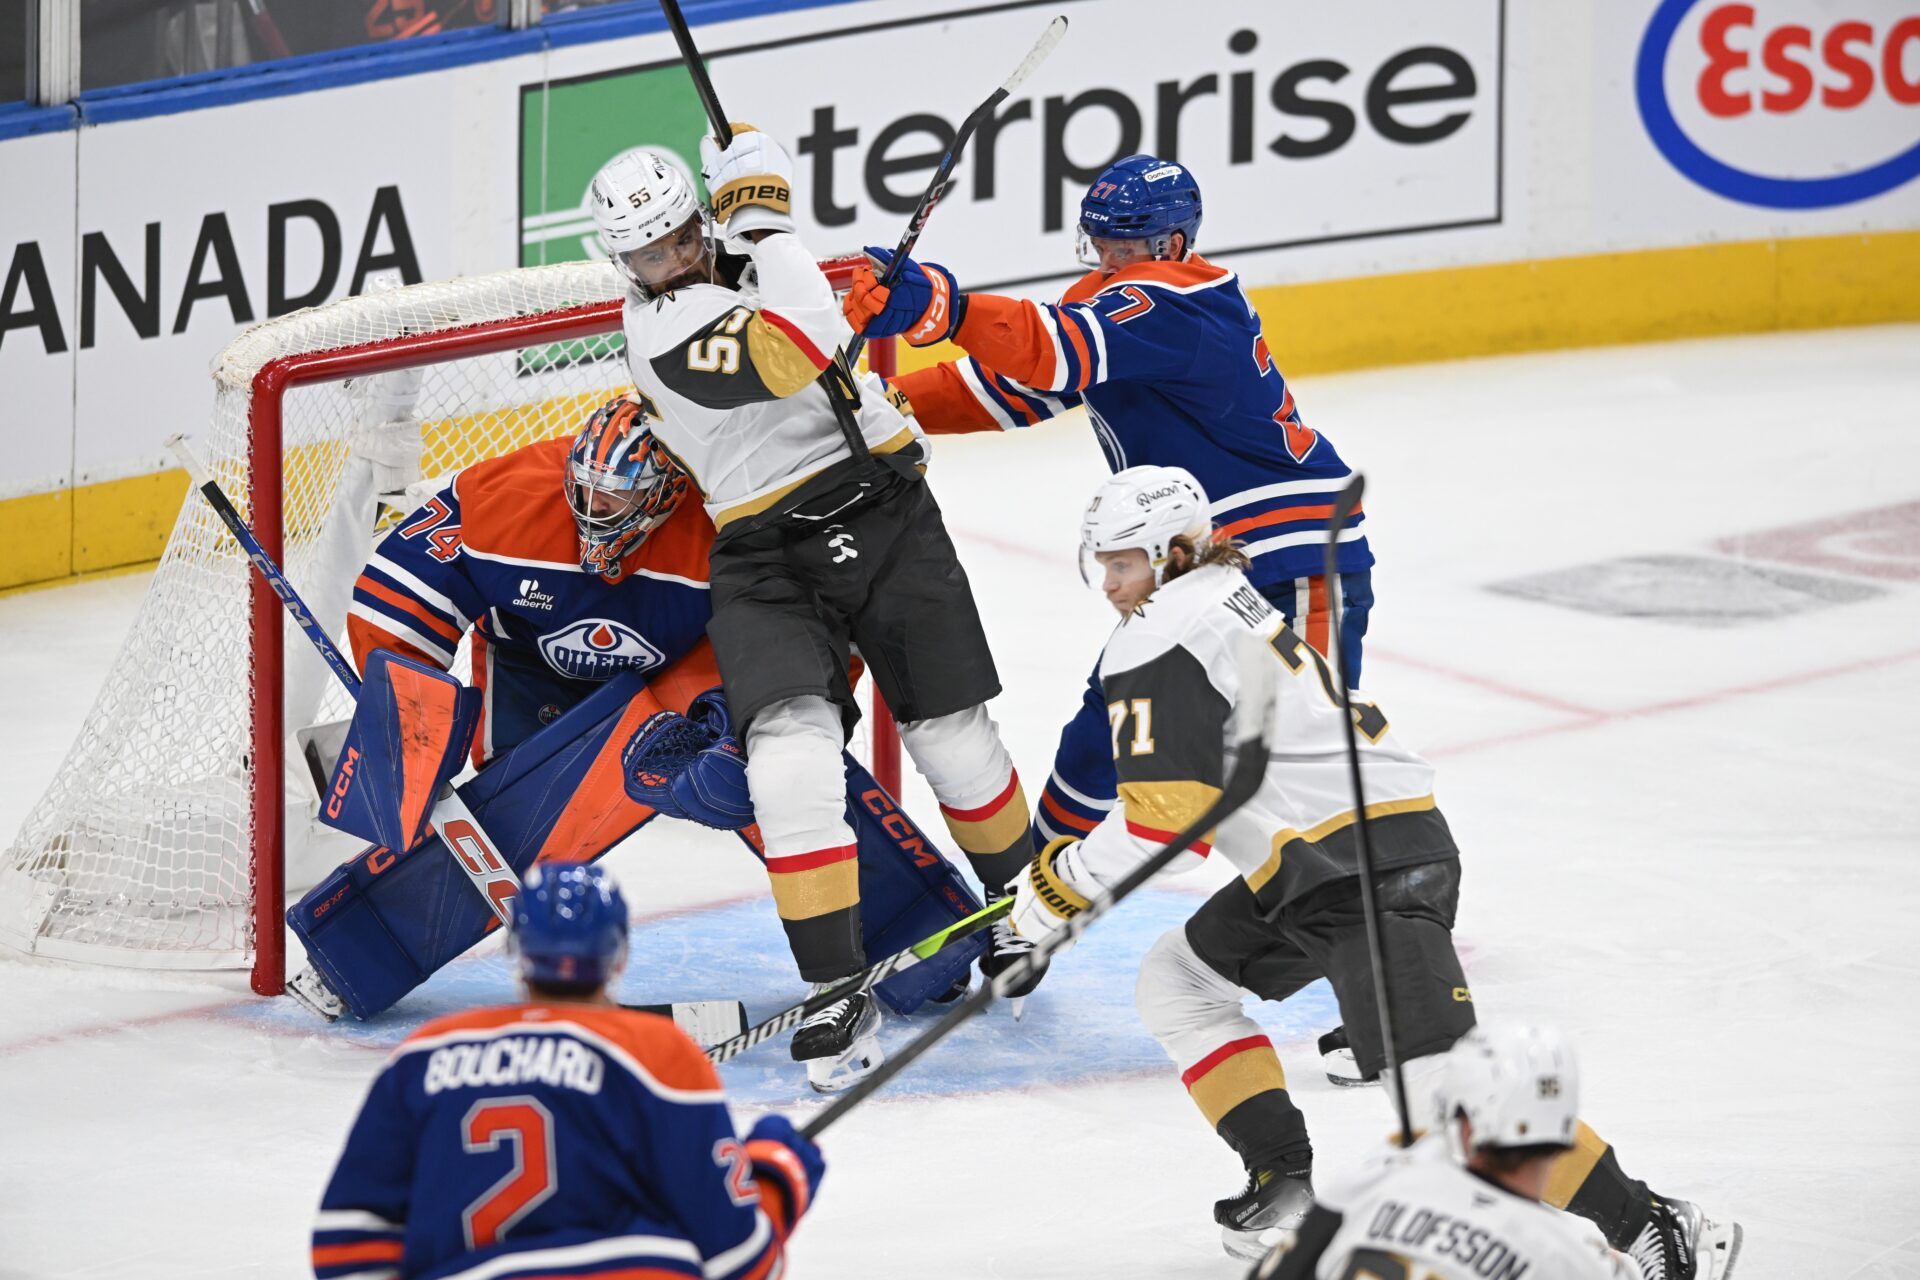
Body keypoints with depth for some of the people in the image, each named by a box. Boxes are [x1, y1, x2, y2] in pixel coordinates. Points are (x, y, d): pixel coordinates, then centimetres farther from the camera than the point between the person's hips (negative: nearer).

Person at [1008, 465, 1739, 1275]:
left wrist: (1065, 881, -3)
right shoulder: (1232, 608, 22)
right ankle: (1285, 1183, 13)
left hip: (1367, 866, -11)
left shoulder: (1160, 646, -10)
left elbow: (1167, 822, -16)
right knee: (1177, 981, 19)